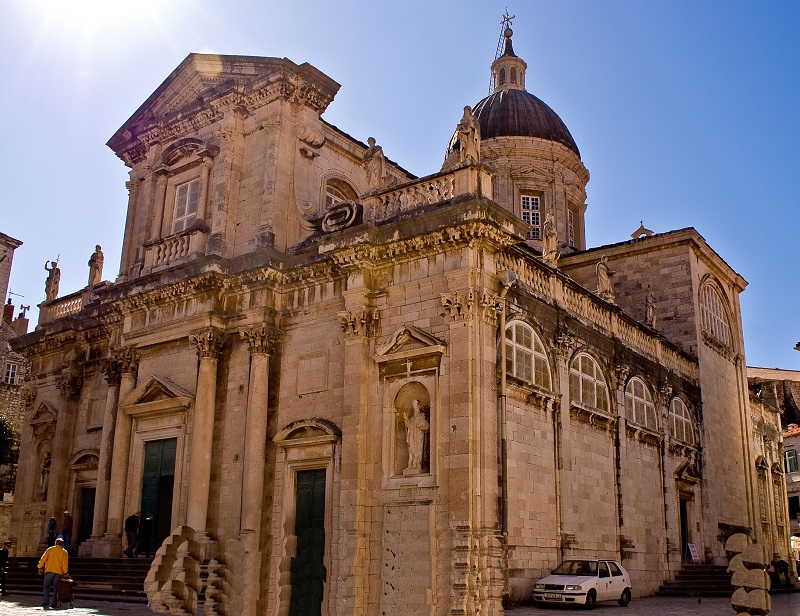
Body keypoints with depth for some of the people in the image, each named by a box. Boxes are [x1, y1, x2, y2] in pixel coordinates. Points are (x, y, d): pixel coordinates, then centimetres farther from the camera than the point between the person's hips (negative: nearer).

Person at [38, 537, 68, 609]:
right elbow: (65, 564, 0)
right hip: (59, 572, 1)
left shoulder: (50, 549, 8)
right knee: (56, 588, 6)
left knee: (46, 586, 4)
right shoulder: (64, 552, 7)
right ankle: (53, 603, 1)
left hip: (49, 571, -1)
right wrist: (65, 572, 5)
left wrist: (40, 568, 5)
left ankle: (46, 601, -11)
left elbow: (43, 559, 1)